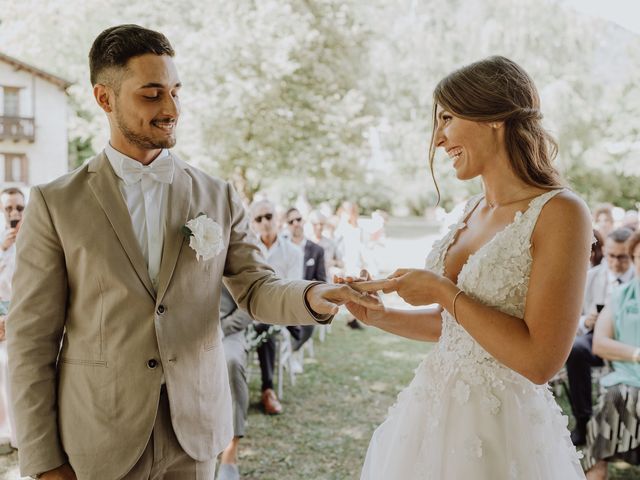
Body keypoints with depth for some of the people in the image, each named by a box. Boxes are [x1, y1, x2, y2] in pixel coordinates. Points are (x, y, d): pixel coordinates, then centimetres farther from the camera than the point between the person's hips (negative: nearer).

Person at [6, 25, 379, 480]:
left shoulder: (218, 197, 1)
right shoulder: (55, 204, -6)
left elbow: (255, 288, 3)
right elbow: (32, 339, -5)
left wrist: (310, 297, -19)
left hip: (194, 429, 3)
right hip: (99, 442, -2)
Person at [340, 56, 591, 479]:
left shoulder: (559, 212, -16)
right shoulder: (474, 211, 6)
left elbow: (540, 360, -21)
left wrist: (444, 291, -16)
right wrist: (379, 315, 5)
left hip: (501, 428, -7)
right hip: (435, 413, 7)